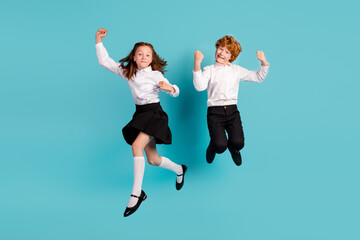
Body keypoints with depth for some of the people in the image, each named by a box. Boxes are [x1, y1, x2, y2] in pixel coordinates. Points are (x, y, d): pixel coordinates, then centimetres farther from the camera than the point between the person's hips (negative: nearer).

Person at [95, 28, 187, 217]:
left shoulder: (156, 75, -8)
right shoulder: (127, 72, 5)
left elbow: (175, 93, -8)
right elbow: (104, 61, 8)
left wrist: (169, 88, -31)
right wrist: (99, 40, 2)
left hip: (154, 113, -6)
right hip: (140, 114, 6)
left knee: (137, 146, -27)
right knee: (153, 160, 10)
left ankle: (137, 192, -21)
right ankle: (179, 169, 41)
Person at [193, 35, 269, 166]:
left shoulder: (237, 70, 17)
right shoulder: (209, 70, 9)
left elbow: (258, 77, 21)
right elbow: (200, 87, -11)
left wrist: (264, 62, 4)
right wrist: (197, 64, -19)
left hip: (232, 111, 2)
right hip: (215, 112, -2)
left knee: (238, 143, -21)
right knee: (220, 146, -22)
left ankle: (232, 147, 20)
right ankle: (213, 145, 18)